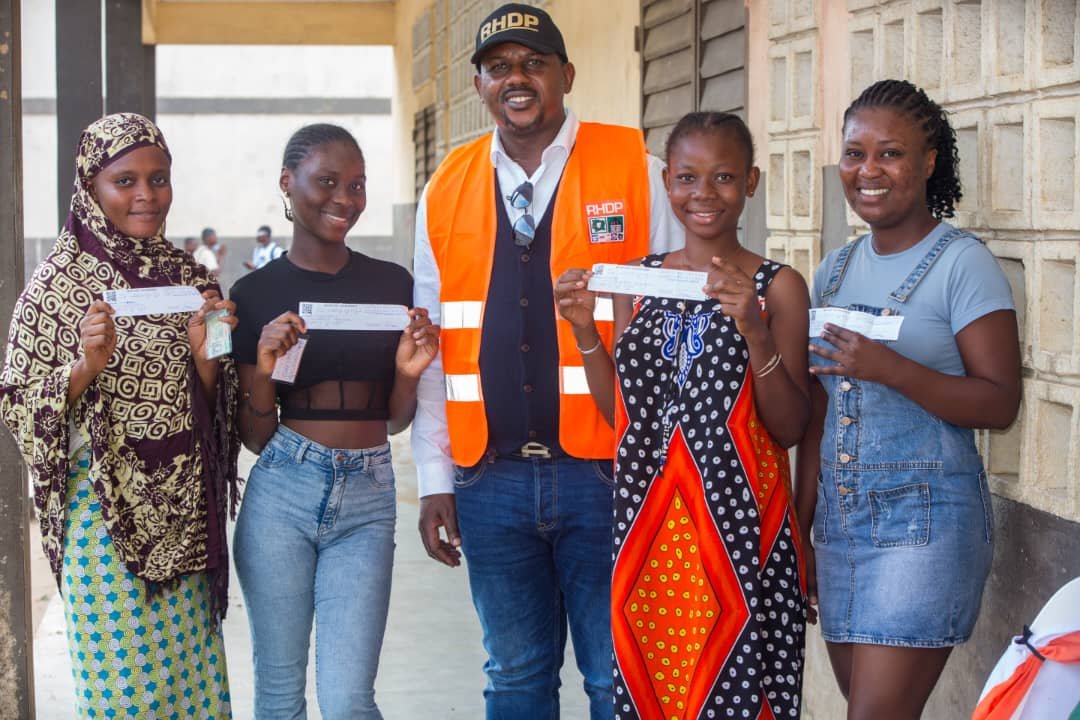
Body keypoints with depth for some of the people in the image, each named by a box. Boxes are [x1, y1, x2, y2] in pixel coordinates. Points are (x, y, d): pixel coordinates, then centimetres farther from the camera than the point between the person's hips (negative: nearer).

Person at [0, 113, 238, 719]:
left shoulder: (191, 277, 6)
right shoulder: (59, 282, -5)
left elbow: (217, 407, 11)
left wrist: (204, 356, -10)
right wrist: (85, 364, -21)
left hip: (186, 512, 4)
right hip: (104, 510, -4)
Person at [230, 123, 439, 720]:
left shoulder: (392, 284, 6)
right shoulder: (255, 293, 1)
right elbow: (254, 438, 5)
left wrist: (408, 372, -7)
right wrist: (263, 373, -14)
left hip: (367, 498, 1)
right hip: (282, 491, 0)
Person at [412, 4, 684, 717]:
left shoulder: (638, 173, -1)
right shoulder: (446, 192, 8)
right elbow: (432, 349, 11)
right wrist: (436, 479, 7)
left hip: (608, 471, -3)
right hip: (491, 480, 3)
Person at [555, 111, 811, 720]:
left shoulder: (776, 287, -3)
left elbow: (790, 430, -6)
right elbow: (620, 412, 13)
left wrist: (756, 334, -19)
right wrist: (585, 330, -1)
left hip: (737, 521, -3)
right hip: (647, 518, 4)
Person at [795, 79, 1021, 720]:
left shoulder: (963, 263, -7)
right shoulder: (836, 271, 12)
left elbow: (1000, 403, -13)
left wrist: (889, 368, -24)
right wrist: (800, 529, 15)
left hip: (926, 519, -6)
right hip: (839, 519, 6)